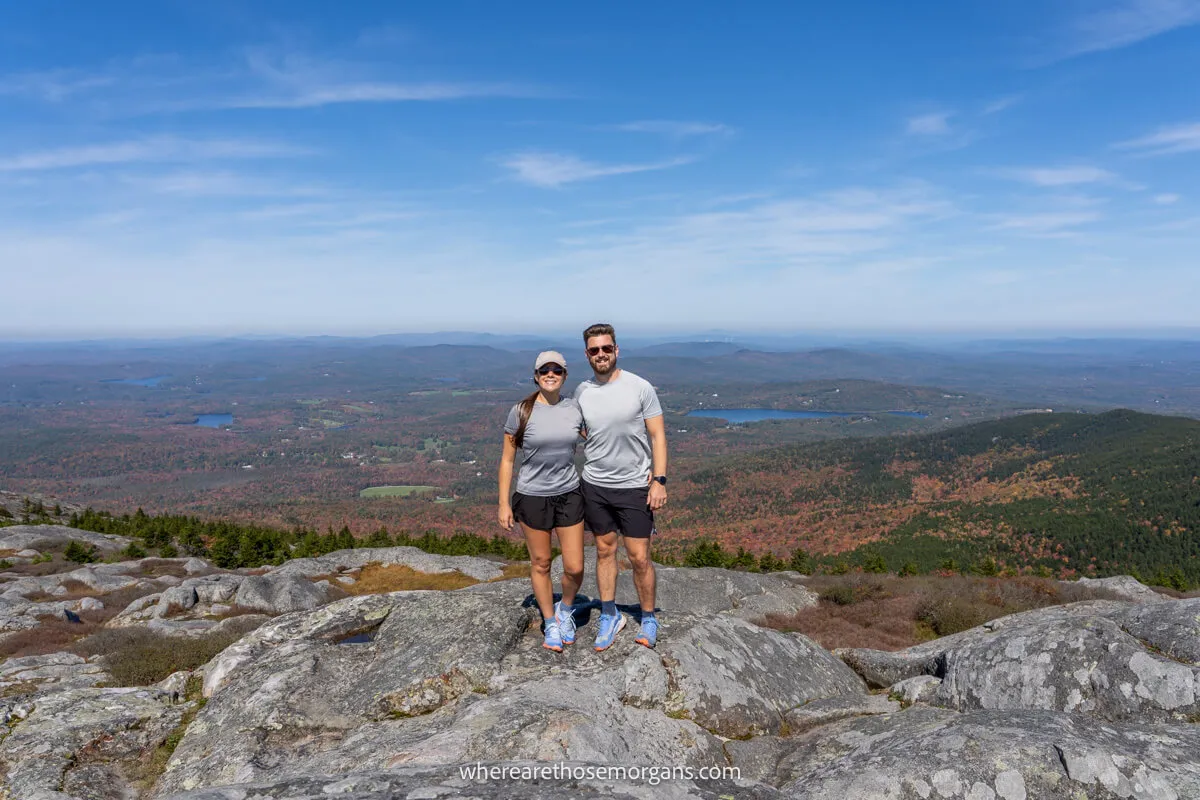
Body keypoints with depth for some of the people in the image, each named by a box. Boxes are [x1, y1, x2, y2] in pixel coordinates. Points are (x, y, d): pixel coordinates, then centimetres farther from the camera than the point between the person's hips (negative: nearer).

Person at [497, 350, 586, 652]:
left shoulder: (575, 409, -3)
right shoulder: (520, 412, -9)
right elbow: (507, 460, -3)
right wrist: (504, 504, -4)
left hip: (568, 494, 2)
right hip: (532, 497, -2)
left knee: (575, 568, 3)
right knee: (540, 564, 12)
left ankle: (566, 609, 35)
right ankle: (550, 624, 33)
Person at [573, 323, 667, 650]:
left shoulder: (640, 387, -9)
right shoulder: (581, 392, 2)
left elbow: (658, 436, -6)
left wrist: (659, 480, -12)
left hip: (634, 486, -3)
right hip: (594, 487, 3)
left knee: (639, 558, 2)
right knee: (605, 551, 14)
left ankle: (648, 619, 23)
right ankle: (609, 616, 29)